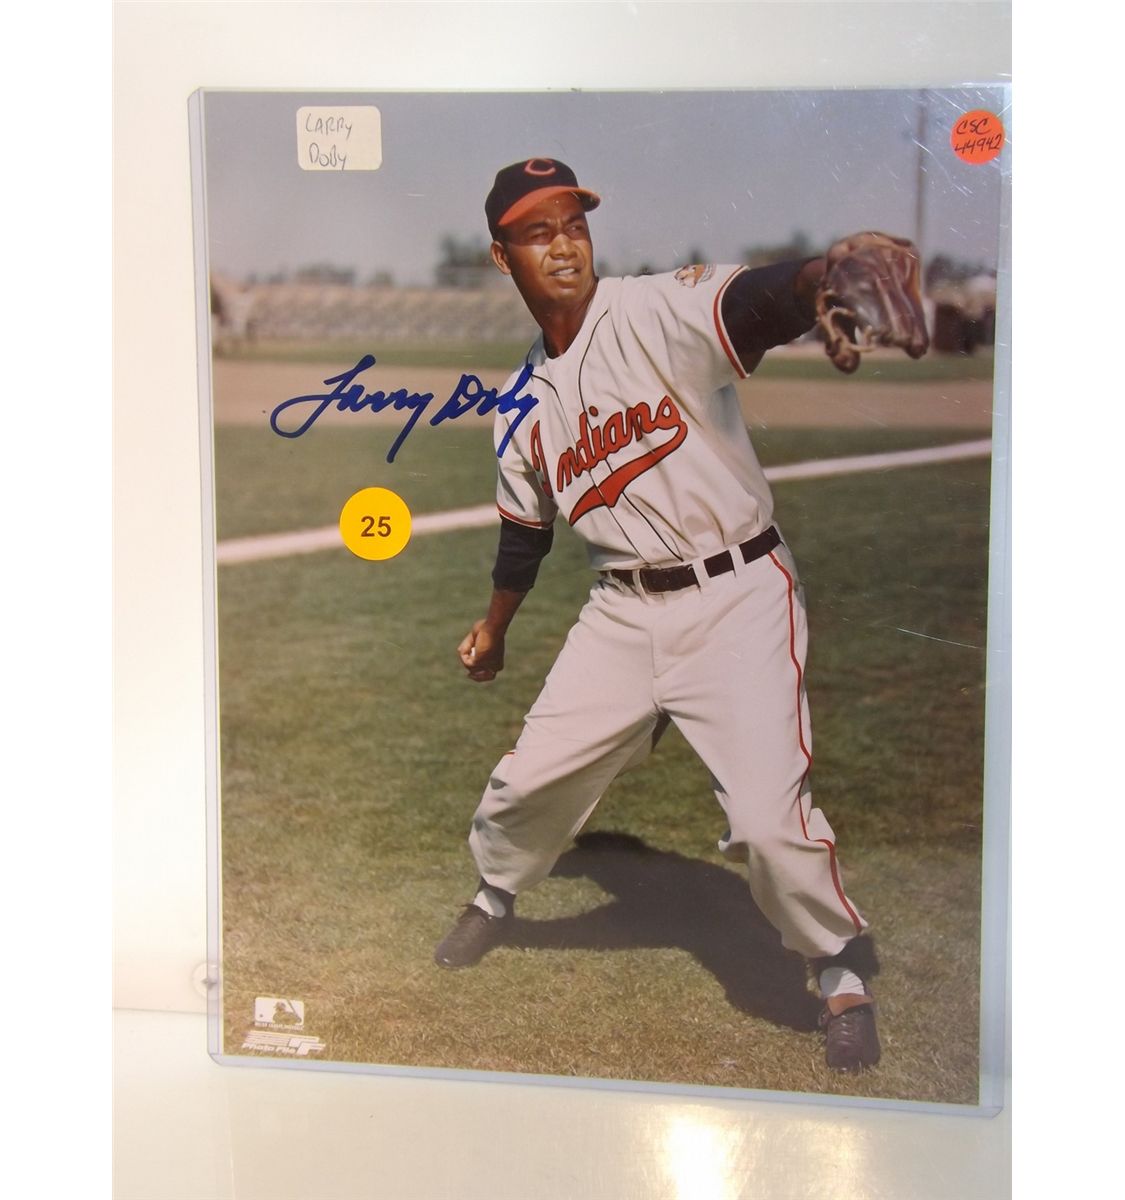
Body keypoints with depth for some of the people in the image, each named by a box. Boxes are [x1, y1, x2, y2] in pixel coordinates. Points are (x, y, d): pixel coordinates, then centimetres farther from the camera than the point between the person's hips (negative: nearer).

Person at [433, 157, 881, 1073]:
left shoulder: (661, 311, -11)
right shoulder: (524, 401, 8)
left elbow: (758, 300, -33)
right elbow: (525, 530, 22)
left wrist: (830, 272, -56)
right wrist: (493, 630, 33)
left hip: (739, 595, -5)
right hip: (624, 611, 6)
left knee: (767, 815, -15)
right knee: (529, 780, 10)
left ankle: (844, 973, 13)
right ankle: (495, 897, 44)